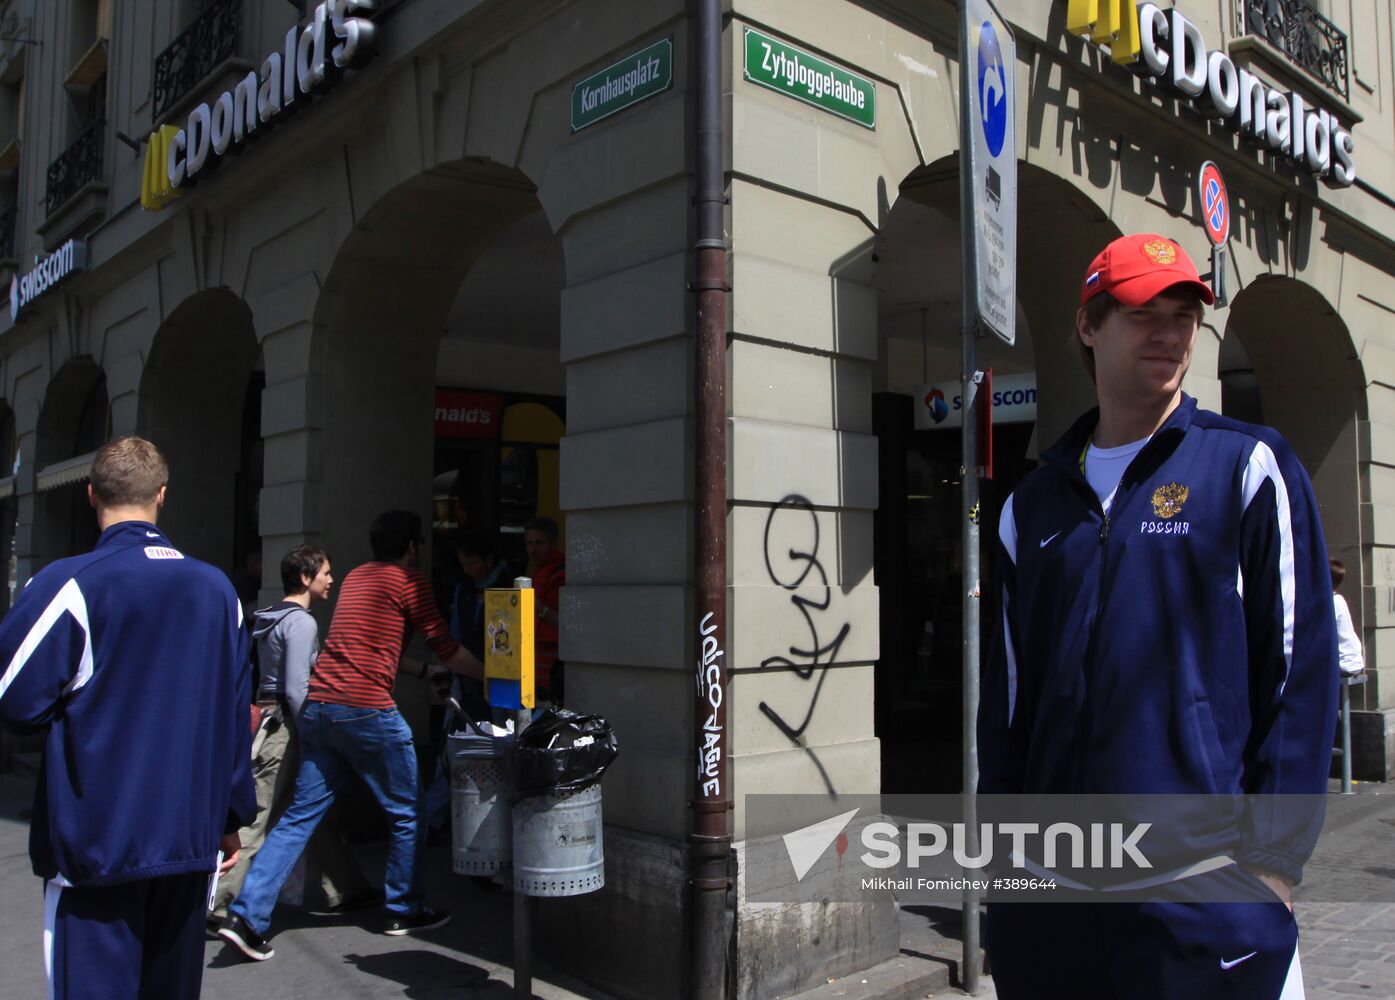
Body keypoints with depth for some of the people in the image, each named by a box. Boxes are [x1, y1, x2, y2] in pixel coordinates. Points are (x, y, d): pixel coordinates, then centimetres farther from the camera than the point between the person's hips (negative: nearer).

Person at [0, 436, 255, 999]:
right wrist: (231, 817, 15)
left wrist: (76, 707, 11)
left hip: (96, 842, -4)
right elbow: (236, 714, 7)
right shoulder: (217, 589, 3)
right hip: (192, 840, 5)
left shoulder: (71, 585, -12)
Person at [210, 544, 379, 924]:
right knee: (258, 823, -5)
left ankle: (344, 891, 23)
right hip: (285, 728, -10)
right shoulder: (301, 623, -15)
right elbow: (296, 689, -20)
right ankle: (218, 905, 1)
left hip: (269, 719, 10)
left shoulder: (273, 618, 15)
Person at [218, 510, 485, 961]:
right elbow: (446, 646, -1)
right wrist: (490, 674, 12)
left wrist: (423, 671, 37)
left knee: (301, 814, 9)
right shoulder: (409, 581, -2)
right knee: (406, 814, 9)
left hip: (318, 707, 7)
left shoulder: (356, 577, 21)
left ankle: (247, 915, 3)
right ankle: (404, 911, 20)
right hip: (367, 711, -7)